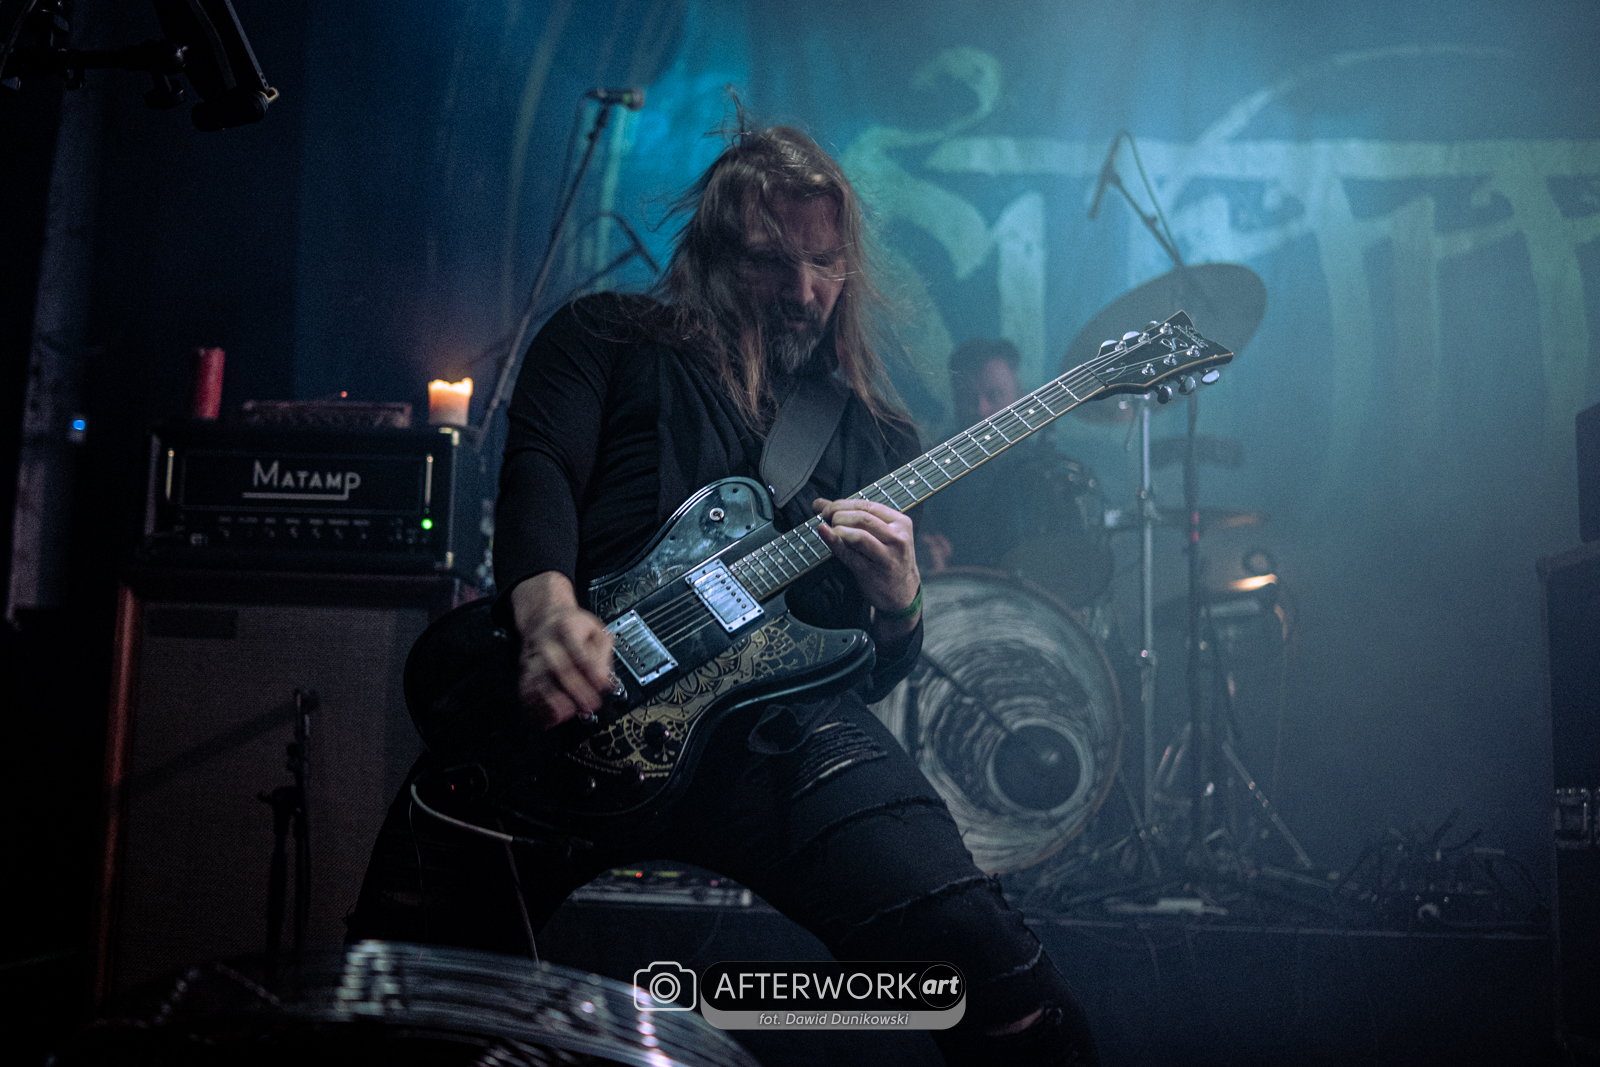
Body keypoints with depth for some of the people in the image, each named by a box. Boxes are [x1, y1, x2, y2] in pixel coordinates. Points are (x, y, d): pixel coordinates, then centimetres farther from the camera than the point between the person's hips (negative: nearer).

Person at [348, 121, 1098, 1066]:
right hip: (570, 709, 0)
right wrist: (549, 607, -21)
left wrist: (899, 602, -1)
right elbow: (539, 467, 0)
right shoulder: (608, 337, 19)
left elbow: (877, 671, 23)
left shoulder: (877, 437, 25)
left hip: (778, 718, 1)